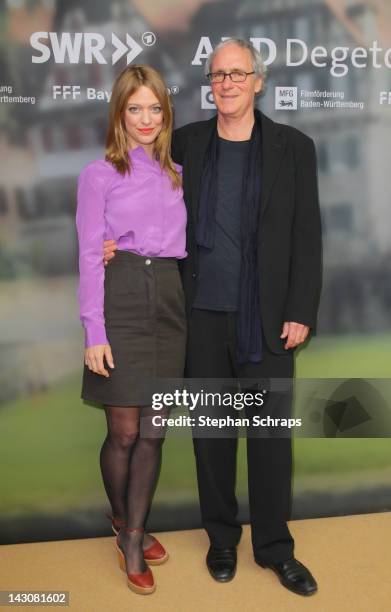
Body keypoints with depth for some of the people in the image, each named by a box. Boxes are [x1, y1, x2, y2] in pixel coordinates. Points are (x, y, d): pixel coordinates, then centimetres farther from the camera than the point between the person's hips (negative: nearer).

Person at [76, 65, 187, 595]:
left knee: (153, 431, 6)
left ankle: (133, 537, 22)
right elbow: (89, 256, -3)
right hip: (121, 300, -4)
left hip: (169, 298, 4)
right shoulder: (99, 174, 3)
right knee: (124, 431, 0)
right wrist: (94, 332, -10)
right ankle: (123, 521, 27)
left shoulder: (178, 175, 15)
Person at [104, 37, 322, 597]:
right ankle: (222, 538, 30)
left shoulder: (294, 147, 1)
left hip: (267, 319, -1)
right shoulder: (186, 143, 5)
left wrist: (301, 313, -6)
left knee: (271, 433, 6)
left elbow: (307, 237, 0)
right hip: (202, 316, 2)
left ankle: (274, 547, 25)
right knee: (211, 431, 11)